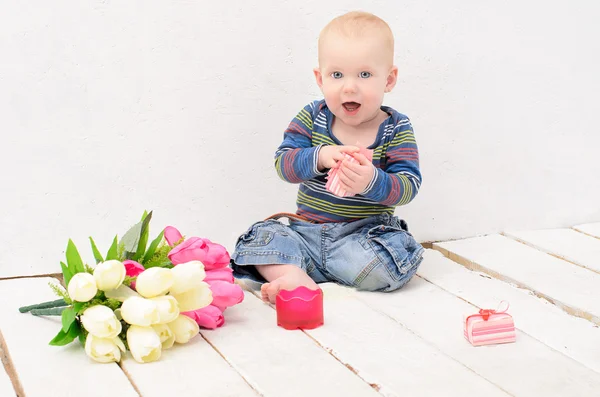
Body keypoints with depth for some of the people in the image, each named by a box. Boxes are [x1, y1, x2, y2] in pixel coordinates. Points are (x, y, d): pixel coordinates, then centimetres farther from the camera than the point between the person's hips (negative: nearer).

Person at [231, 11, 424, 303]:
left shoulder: (396, 129, -5)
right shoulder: (311, 117, 0)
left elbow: (408, 186, -15)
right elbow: (283, 162, -11)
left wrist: (372, 181, -37)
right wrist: (319, 157, -32)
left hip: (366, 232, -2)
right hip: (305, 230, 2)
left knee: (398, 251, -30)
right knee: (261, 235, -16)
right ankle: (300, 281, -41)